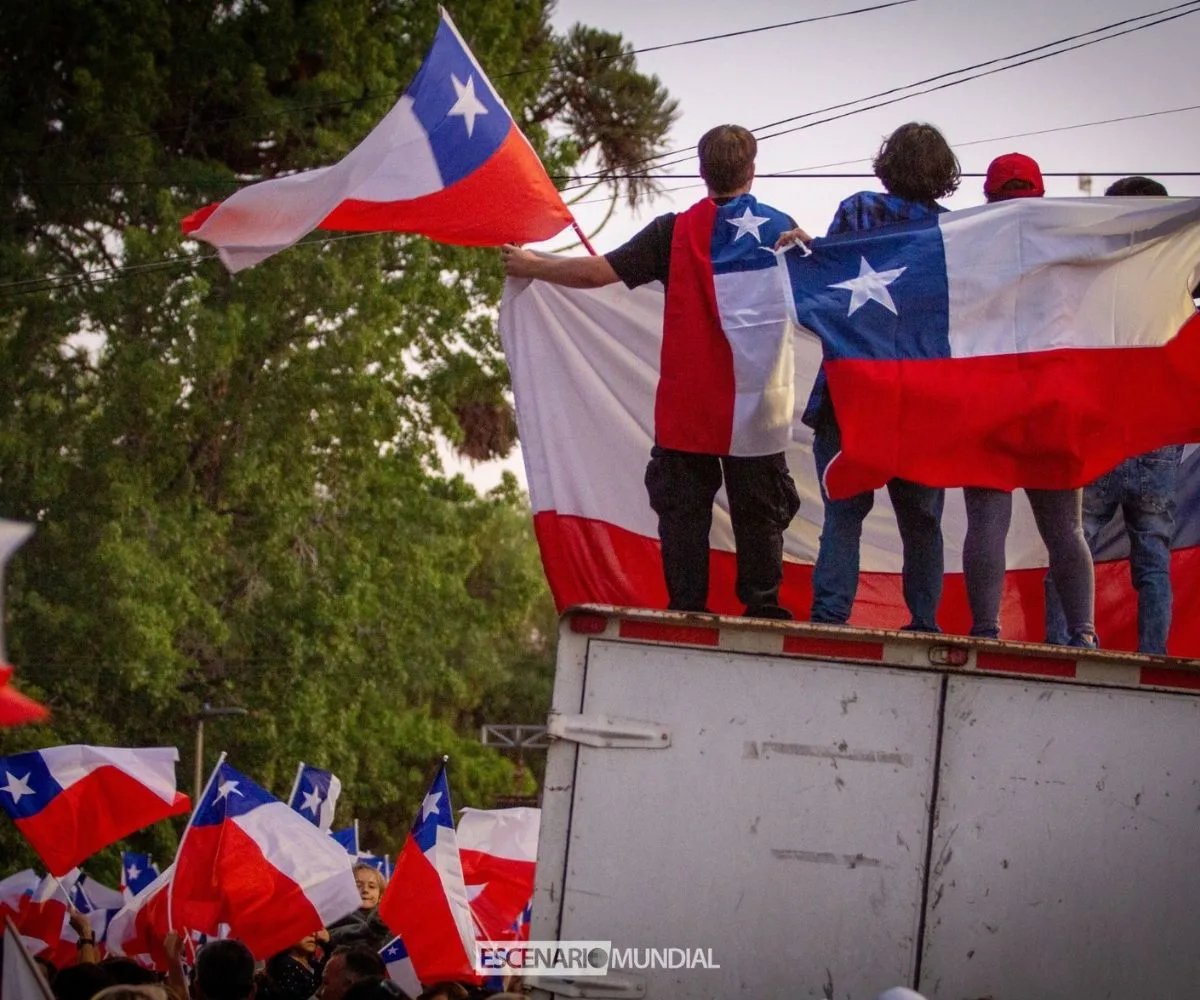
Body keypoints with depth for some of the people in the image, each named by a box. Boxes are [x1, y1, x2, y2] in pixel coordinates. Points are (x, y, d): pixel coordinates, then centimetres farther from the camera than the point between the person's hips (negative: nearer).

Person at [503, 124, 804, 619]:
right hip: (756, 407, 1)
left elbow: (598, 272, -5)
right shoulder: (781, 229, 1)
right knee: (759, 513, 7)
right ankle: (763, 607, 5)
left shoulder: (675, 231, -4)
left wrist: (533, 266, 10)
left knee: (683, 508, 5)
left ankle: (687, 610, 2)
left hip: (687, 403, -1)